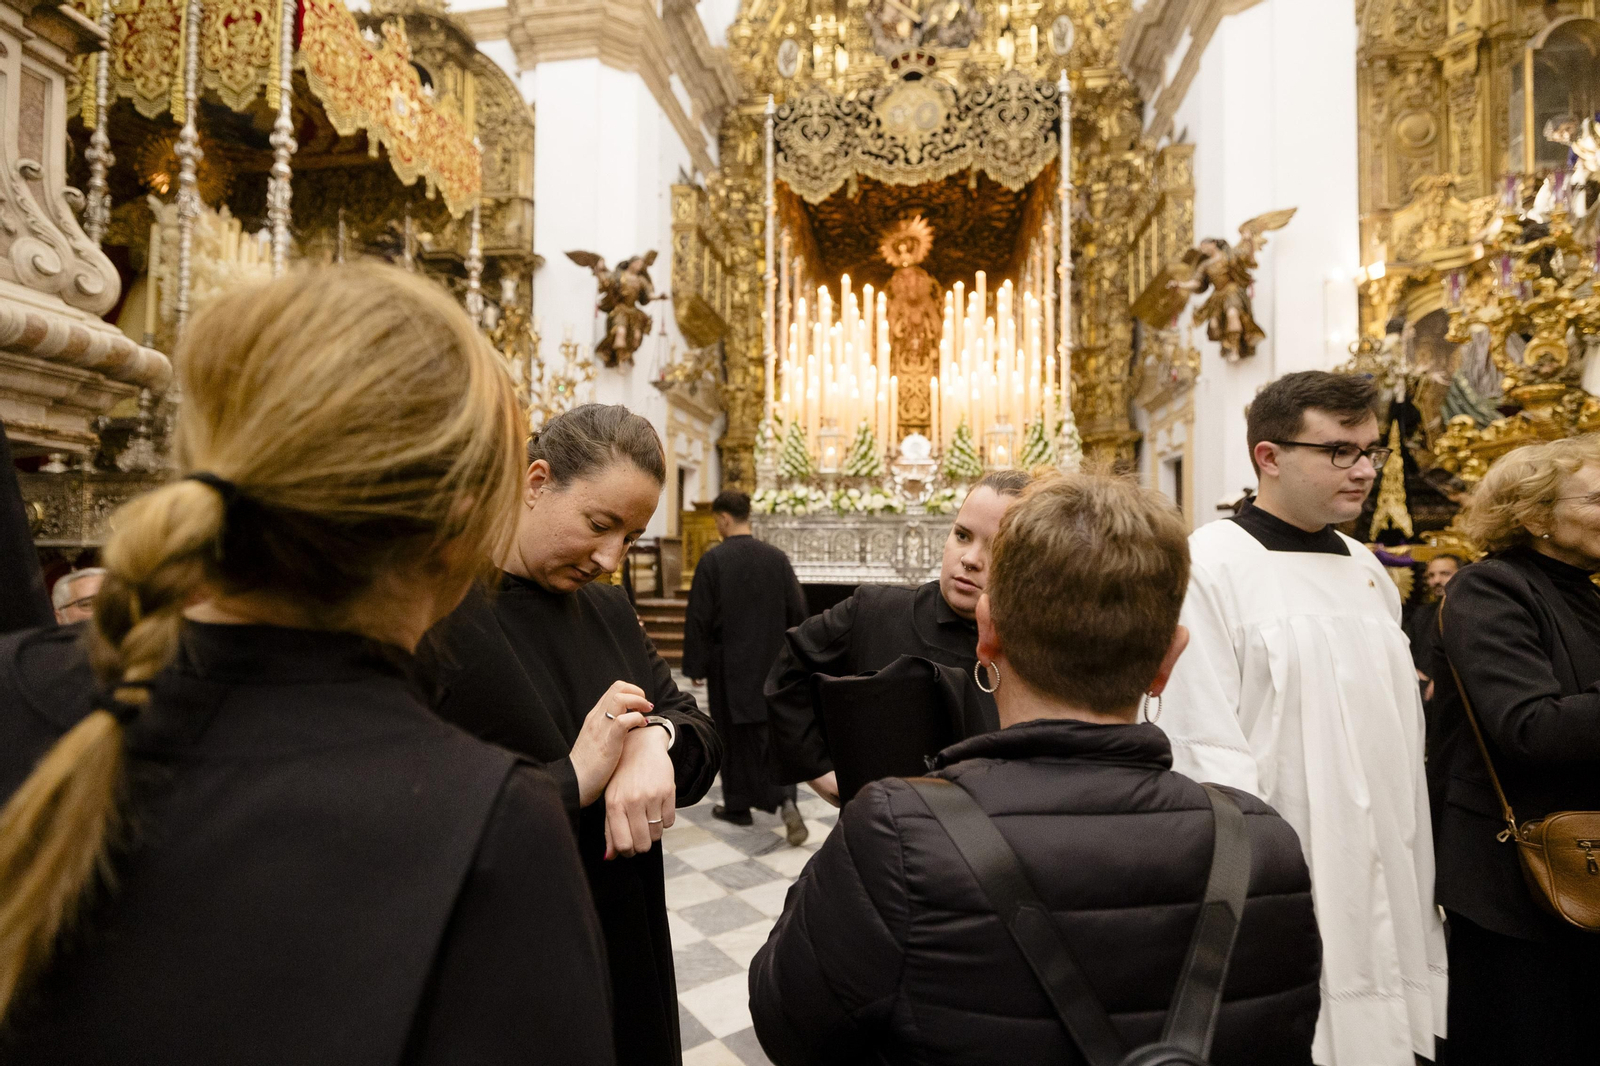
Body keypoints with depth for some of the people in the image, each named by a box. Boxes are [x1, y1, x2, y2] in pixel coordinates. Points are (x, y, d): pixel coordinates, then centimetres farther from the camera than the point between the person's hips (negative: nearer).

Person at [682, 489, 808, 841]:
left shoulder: (713, 560, -13)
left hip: (728, 666, -3)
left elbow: (699, 618, -11)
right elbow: (797, 611, 2)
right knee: (769, 731, 12)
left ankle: (738, 806, 25)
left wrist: (695, 665, -1)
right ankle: (785, 799, -4)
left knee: (735, 736, 12)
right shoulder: (777, 557, -2)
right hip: (771, 664, 3)